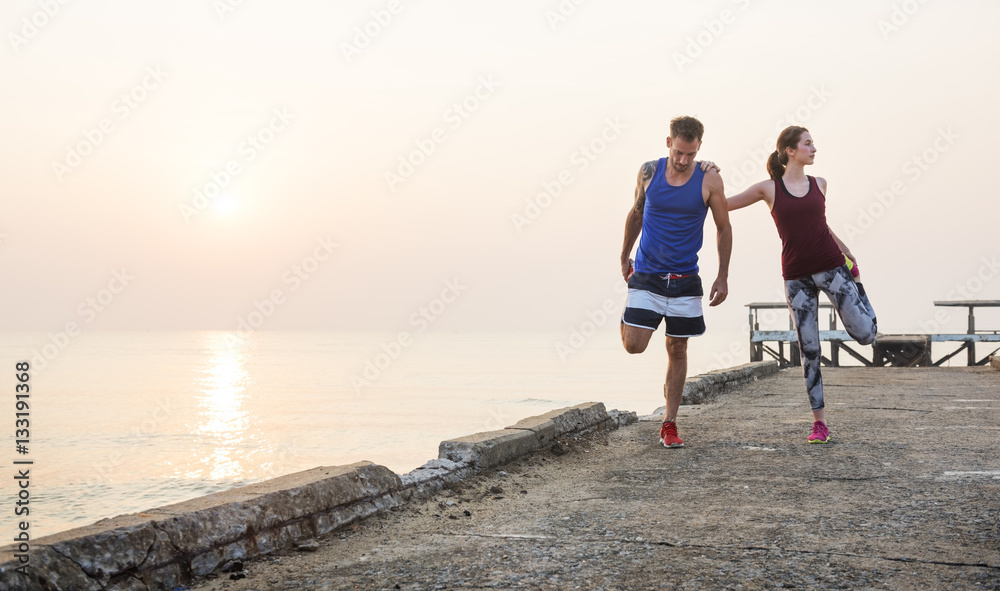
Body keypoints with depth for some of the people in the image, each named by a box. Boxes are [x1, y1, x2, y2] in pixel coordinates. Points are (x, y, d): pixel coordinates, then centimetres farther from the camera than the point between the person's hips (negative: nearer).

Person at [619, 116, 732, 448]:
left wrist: (723, 277, 2)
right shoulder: (649, 172, -3)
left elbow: (723, 228, 4)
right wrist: (624, 257, 20)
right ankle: (628, 317, 25)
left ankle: (669, 425, 15)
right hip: (646, 275, 0)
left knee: (677, 351, 4)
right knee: (633, 346, -11)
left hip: (686, 280, 0)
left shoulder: (709, 179, -6)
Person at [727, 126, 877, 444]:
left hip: (831, 267, 2)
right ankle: (819, 423, 10)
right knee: (809, 351, 0)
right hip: (797, 277, -2)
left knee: (866, 334, -2)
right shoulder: (768, 189, 1)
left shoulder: (819, 184, 9)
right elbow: (723, 204, 5)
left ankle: (855, 280, 32)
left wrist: (846, 251, 28)